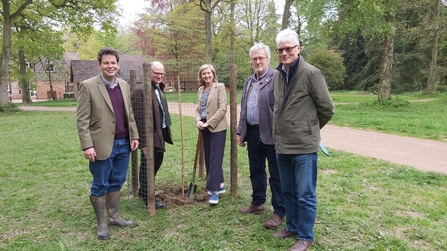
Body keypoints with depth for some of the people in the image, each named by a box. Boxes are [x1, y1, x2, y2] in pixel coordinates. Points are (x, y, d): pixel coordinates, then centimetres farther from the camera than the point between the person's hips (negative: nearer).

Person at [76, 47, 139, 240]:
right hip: (102, 145, -5)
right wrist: (87, 146, -15)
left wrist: (134, 136, 9)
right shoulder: (88, 86, -8)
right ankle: (101, 224, 22)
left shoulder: (124, 85, 9)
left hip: (123, 144, 5)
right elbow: (82, 119, -10)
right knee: (100, 186, 7)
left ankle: (114, 216, 31)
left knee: (116, 183, 16)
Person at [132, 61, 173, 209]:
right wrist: (143, 143, -20)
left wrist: (165, 133, 16)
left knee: (156, 164, 21)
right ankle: (148, 198, 21)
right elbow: (139, 119, -20)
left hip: (160, 133, 9)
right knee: (147, 167, 5)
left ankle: (144, 191, 40)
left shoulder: (159, 88, 10)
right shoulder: (141, 91, -18)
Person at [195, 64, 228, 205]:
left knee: (215, 158, -8)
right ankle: (219, 184, 25)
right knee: (208, 158, 11)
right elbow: (198, 108, 15)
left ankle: (214, 190, -4)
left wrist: (209, 123, -16)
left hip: (217, 127, -7)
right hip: (205, 128, 7)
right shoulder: (201, 89, 13)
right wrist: (198, 121, -6)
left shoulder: (220, 87, -7)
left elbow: (222, 108, -14)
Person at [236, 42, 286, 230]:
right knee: (256, 171, 18)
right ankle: (258, 203, 35)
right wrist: (240, 131, 15)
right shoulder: (249, 81, 15)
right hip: (252, 132, 8)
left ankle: (279, 212, 16)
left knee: (276, 174, 3)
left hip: (271, 134, -7)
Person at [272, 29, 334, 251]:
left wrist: (310, 129, 6)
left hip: (304, 146, -7)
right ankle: (292, 227, 36)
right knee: (288, 191, 19)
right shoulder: (277, 76, 8)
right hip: (282, 145, 7)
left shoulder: (311, 73, -12)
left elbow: (327, 109, -6)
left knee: (305, 195, 5)